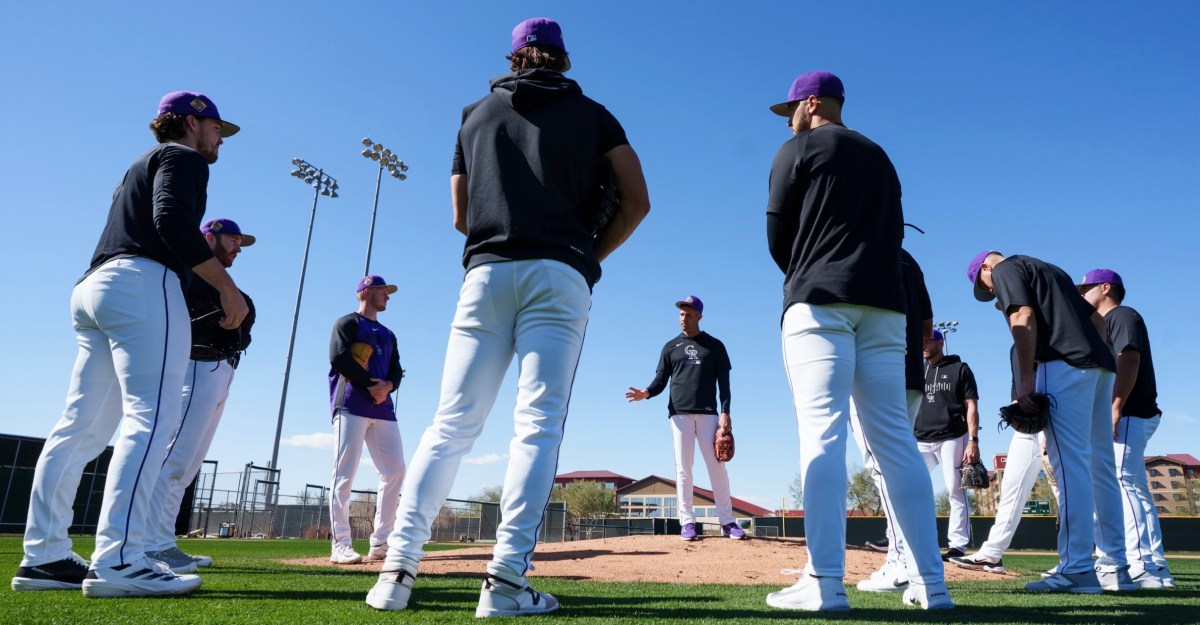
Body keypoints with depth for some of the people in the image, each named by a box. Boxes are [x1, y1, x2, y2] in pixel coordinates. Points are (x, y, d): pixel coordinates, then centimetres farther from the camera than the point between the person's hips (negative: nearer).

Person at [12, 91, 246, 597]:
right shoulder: (183, 157, 5)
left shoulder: (141, 166, 33)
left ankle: (44, 557, 5)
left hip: (92, 287, 10)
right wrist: (228, 287, -15)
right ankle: (118, 562, -26)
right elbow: (172, 221, -15)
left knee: (83, 424, 5)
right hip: (143, 284, -10)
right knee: (150, 416, -18)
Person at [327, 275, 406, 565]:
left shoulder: (388, 334, 26)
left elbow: (397, 371, 18)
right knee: (345, 474, -10)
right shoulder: (347, 323, 6)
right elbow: (338, 358, -9)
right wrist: (370, 385, -12)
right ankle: (341, 545, -9)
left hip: (383, 409, 7)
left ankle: (381, 543, 3)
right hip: (351, 406, -7)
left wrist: (387, 387, -5)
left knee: (395, 470, -1)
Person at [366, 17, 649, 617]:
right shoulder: (591, 113, 15)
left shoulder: (477, 113, 20)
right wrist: (594, 255, 15)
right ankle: (506, 578, -13)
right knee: (538, 424, -7)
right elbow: (636, 200, 7)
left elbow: (460, 215, 20)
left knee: (451, 424, 2)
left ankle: (398, 567, -3)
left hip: (486, 273, 2)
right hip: (559, 276, -2)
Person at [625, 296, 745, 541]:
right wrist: (646, 393, -13)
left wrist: (725, 413, -6)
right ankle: (687, 522, 2)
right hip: (680, 413, 1)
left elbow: (724, 382, 6)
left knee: (717, 465, -4)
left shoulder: (715, 345, 10)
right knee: (683, 467, -2)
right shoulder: (671, 347, 14)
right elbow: (661, 380, 8)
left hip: (708, 412, -1)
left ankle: (727, 521, 2)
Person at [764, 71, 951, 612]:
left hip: (820, 302, -6)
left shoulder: (799, 149, 7)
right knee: (895, 439, 3)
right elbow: (892, 235, 20)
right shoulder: (880, 157, 26)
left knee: (822, 433, -13)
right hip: (883, 304, 6)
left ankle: (824, 582, -19)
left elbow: (777, 235, 3)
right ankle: (930, 582, 1)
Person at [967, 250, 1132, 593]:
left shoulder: (1005, 269, 6)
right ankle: (1114, 567, 14)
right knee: (1100, 467, 10)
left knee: (1070, 464, -12)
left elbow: (1024, 318, -11)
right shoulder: (1049, 270, 31)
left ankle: (1077, 569, -14)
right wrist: (1103, 367, 19)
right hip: (1100, 364, 9)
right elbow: (1095, 318, 25)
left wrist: (1025, 379, -15)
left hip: (1065, 365, -9)